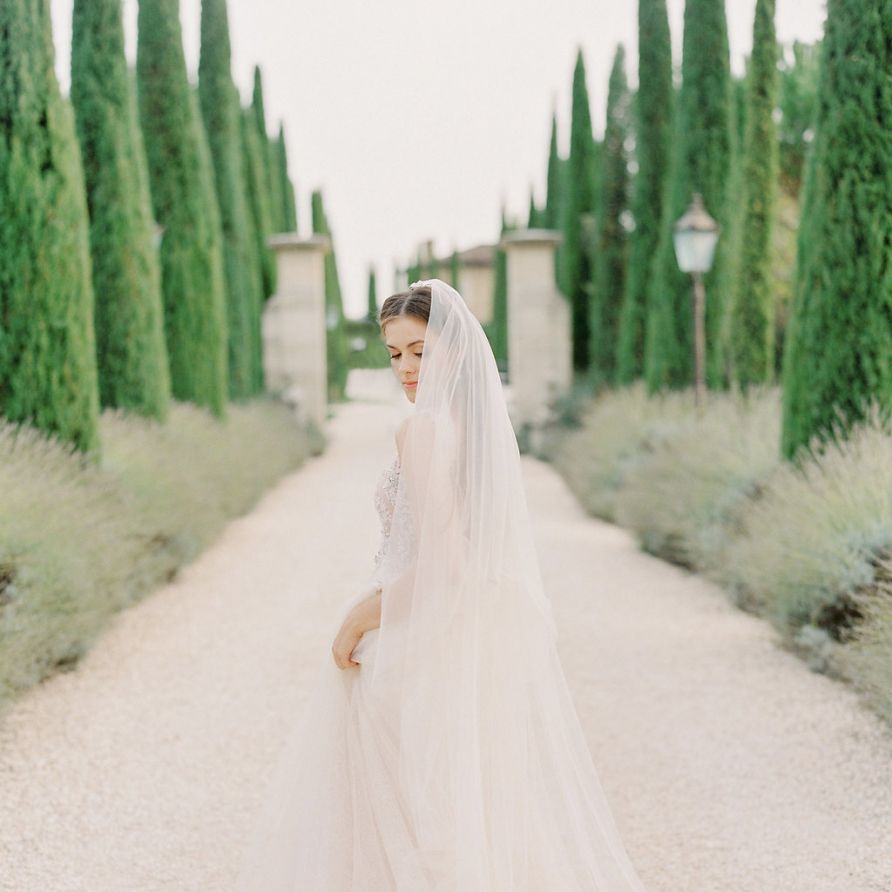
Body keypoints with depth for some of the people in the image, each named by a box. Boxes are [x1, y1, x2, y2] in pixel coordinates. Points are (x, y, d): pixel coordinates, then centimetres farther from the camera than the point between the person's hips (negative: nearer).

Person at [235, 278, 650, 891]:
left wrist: (361, 615, -11)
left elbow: (440, 558, -21)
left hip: (418, 641, -8)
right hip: (492, 630, 8)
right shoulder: (486, 418, 7)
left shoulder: (423, 429, -18)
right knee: (492, 801, 17)